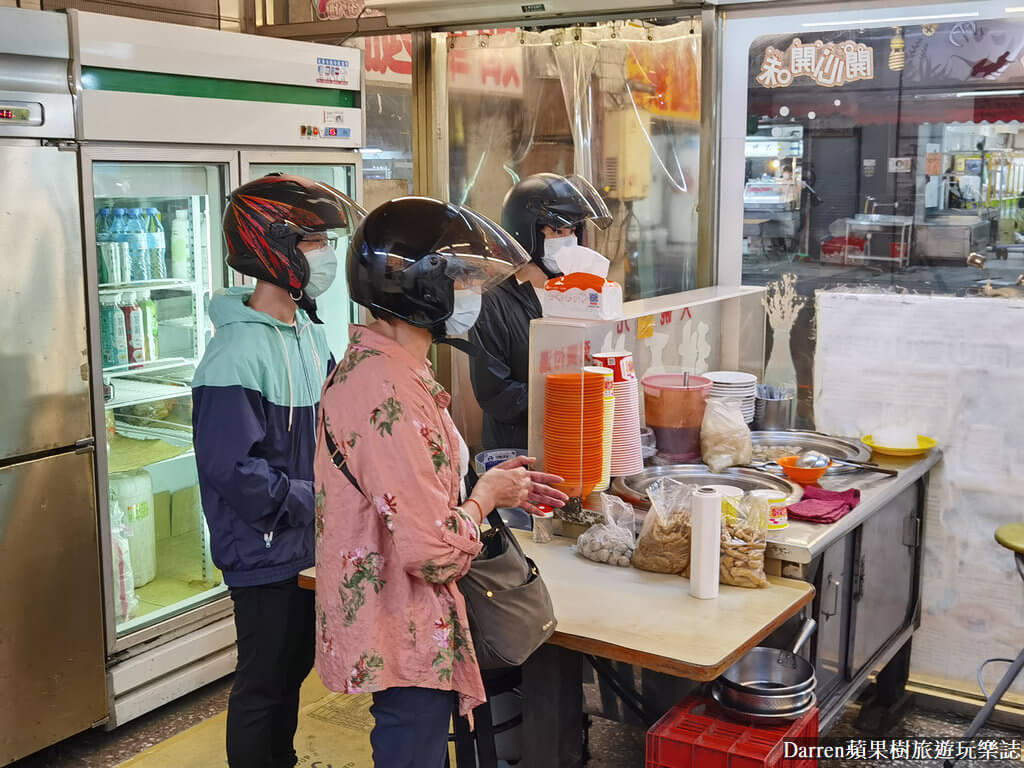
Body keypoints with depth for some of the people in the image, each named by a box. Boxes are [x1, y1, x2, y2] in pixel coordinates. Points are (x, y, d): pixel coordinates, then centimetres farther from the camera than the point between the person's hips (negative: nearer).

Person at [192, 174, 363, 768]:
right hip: (265, 550, -9)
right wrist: (319, 501, -20)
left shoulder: (307, 330, 5)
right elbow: (234, 469, -26)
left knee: (296, 664, 24)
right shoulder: (239, 352, -24)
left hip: (308, 541, 9)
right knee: (264, 681, 7)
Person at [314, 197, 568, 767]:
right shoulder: (387, 391, -28)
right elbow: (434, 551, -29)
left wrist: (492, 484, 7)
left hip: (395, 632, 10)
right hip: (405, 648, -10)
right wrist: (486, 496, -11)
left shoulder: (370, 365, 6)